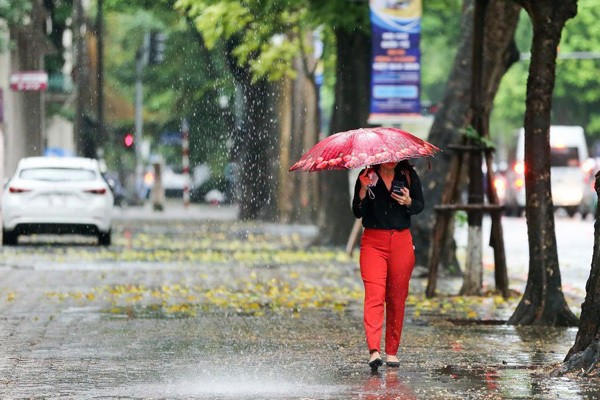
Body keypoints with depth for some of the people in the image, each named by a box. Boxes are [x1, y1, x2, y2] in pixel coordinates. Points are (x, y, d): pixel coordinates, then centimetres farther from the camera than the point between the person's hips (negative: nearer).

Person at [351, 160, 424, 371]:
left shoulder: (408, 175, 6)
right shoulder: (367, 176, 2)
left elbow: (420, 205, 11)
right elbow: (357, 212, -1)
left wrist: (408, 201, -11)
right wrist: (363, 190, -17)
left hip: (402, 241, 2)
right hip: (373, 241, -2)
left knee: (397, 298, 5)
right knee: (374, 294, -16)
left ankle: (392, 352, 15)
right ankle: (374, 351, -27)